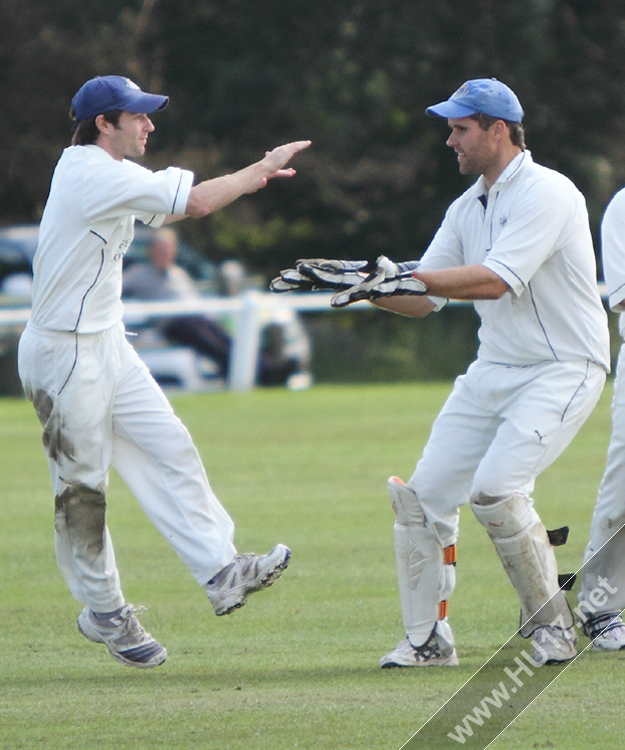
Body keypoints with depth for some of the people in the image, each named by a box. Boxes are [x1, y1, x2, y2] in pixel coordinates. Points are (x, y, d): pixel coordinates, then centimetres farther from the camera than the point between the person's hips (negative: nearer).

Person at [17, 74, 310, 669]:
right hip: (64, 354, -10)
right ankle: (104, 612, 11)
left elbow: (168, 208, 17)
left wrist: (251, 178, 7)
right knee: (82, 486, 2)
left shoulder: (98, 171, 12)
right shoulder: (96, 176, -19)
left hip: (107, 348, 10)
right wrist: (261, 170, -10)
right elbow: (195, 203, -23)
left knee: (169, 449, 2)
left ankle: (221, 572, -2)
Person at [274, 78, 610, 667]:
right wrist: (357, 281, -4)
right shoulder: (468, 208, 11)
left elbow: (495, 281, -28)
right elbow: (422, 300, 12)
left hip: (564, 371, -8)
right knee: (422, 494, 0)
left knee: (495, 487, -24)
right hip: (494, 371, 9)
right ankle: (427, 640, 11)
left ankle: (550, 619, -4)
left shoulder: (545, 193, -16)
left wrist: (400, 276, -31)